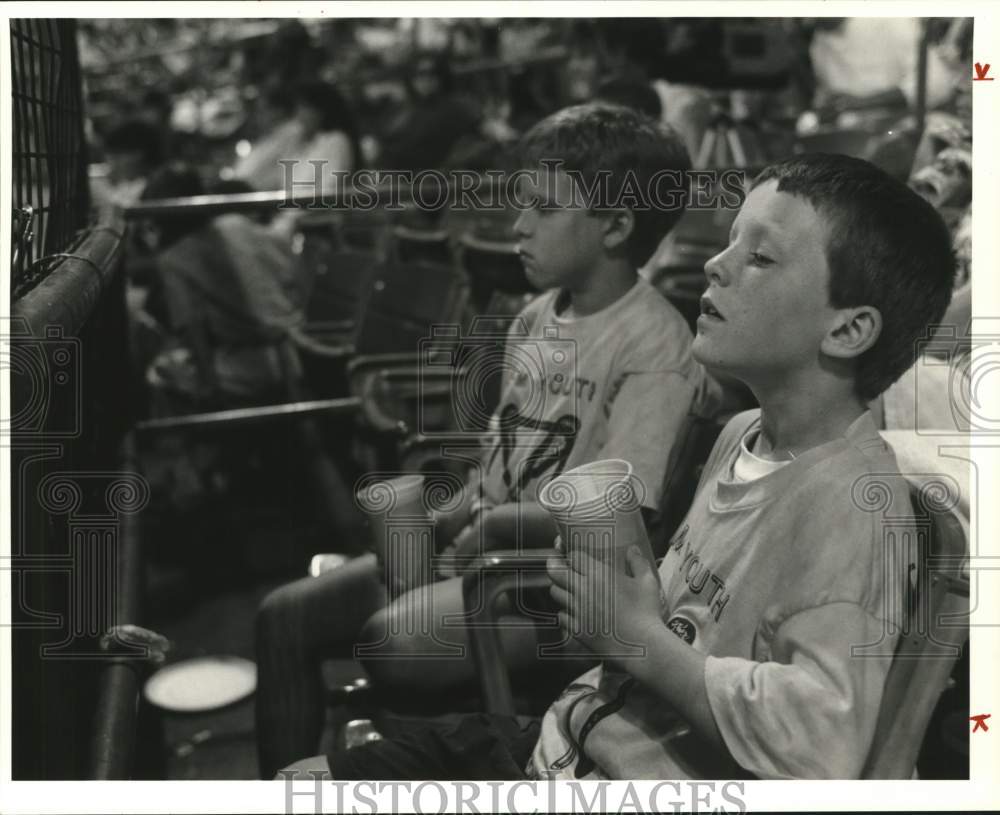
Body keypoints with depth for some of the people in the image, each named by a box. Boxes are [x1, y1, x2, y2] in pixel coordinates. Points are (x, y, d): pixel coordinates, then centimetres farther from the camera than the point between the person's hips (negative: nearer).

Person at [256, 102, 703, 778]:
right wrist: (439, 523, -2)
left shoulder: (654, 343, -17)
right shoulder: (535, 319, 8)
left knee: (387, 643, -27)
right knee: (286, 615, 1)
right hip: (480, 549, 8)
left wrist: (488, 524, -11)